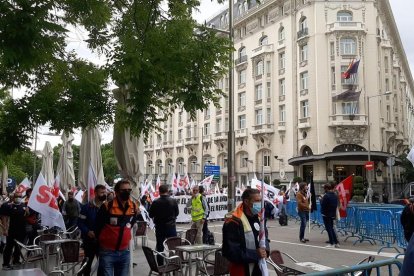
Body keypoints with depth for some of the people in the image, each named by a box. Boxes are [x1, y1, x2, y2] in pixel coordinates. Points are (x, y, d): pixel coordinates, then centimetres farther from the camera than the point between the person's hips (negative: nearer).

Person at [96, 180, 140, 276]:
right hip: (107, 252, -4)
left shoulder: (134, 207, -1)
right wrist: (100, 241, 8)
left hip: (124, 252, 5)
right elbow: (98, 227, -3)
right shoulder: (107, 206, -16)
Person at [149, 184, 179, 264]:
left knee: (160, 247, 11)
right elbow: (177, 213, 4)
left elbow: (151, 215, -2)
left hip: (159, 227, 0)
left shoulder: (155, 202, -12)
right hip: (171, 226, 0)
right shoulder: (173, 201, -9)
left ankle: (160, 265, 15)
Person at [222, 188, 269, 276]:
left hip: (258, 268, 8)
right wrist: (255, 254, -25)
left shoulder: (259, 217, 4)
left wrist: (265, 250, -4)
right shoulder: (234, 222, -23)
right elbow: (231, 252, -24)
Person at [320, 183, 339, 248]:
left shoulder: (326, 196, -19)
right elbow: (336, 205, 11)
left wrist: (321, 199, 1)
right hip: (333, 214, 7)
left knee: (328, 229, 2)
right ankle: (336, 243, 13)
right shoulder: (335, 195, 5)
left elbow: (322, 204, -17)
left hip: (326, 214, -7)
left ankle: (331, 243, 4)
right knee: (331, 228, 16)